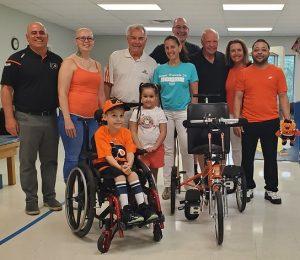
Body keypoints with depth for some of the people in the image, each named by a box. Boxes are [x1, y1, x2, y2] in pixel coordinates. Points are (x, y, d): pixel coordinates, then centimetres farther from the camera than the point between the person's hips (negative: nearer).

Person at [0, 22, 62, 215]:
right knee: (28, 162, 4)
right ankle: (31, 199, 17)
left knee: (50, 161, 12)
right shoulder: (17, 59, -2)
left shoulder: (57, 60, 11)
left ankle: (50, 196, 25)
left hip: (51, 118, 4)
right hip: (27, 119, -4)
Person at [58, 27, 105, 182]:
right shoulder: (69, 62, -1)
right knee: (73, 158, -2)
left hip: (92, 118, 6)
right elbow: (62, 92, -8)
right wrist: (67, 120, -15)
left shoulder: (97, 65, 17)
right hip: (73, 117, -6)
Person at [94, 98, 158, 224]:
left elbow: (130, 152, -5)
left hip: (122, 164, 4)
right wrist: (119, 167, -31)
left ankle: (142, 207, -22)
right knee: (120, 176, -30)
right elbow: (107, 155, -18)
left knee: (133, 175, -23)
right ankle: (126, 210, -33)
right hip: (105, 165, -4)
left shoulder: (126, 132, 5)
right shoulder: (100, 133, -10)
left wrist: (128, 165, -26)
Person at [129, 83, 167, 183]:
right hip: (141, 149, 0)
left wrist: (155, 146, -12)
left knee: (154, 171, 10)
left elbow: (163, 132, -2)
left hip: (156, 148, 0)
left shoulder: (159, 112, 1)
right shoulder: (137, 112, 2)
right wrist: (140, 147, -10)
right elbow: (133, 132, -1)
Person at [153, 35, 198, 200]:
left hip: (184, 111, -2)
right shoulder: (160, 69, 8)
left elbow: (194, 93, 4)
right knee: (167, 149, 5)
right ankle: (168, 185, 12)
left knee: (186, 147, -6)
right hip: (165, 112, 2)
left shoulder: (189, 67, 3)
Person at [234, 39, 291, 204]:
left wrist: (287, 120, -3)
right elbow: (238, 98, 3)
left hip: (271, 122, 0)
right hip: (249, 123, 0)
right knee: (247, 158, 9)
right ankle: (248, 188, 24)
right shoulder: (244, 73, 3)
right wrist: (237, 120, -4)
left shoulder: (277, 72, 3)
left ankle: (271, 190, 21)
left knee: (270, 158, 9)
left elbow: (282, 97, 4)